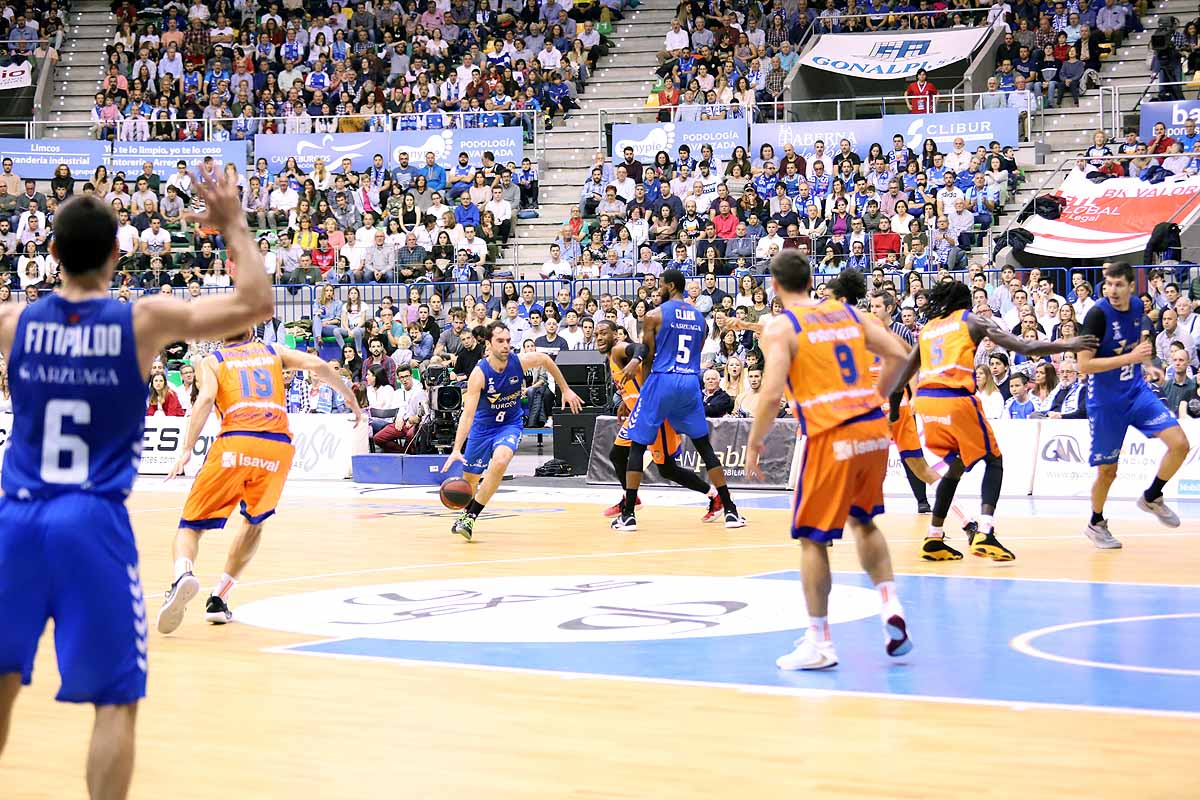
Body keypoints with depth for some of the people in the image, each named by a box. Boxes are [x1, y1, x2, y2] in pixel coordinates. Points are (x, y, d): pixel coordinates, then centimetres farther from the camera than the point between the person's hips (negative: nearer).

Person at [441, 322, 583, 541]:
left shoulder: (520, 361, -20)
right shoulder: (479, 373, -27)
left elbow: (546, 360, 4)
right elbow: (468, 414, -31)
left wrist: (566, 390, 10)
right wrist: (456, 450, -39)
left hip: (510, 423, 0)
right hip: (483, 425, 0)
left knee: (499, 462, -29)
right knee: (470, 478, 12)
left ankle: (470, 517, -18)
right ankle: (466, 513, 47)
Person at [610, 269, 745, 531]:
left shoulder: (655, 315, -3)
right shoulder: (700, 318, 14)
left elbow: (648, 357, 0)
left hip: (662, 381, -4)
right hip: (690, 382, 4)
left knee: (638, 445, 4)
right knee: (704, 446, 13)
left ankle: (628, 514, 0)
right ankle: (730, 510, 9)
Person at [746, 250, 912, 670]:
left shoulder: (780, 327, -2)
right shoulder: (847, 313, 14)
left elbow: (772, 393, -12)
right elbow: (898, 355, 9)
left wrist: (754, 445, -1)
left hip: (831, 438, -6)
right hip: (874, 428, 6)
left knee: (812, 538, 6)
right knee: (863, 520, 26)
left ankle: (819, 643, 7)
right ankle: (891, 607, 12)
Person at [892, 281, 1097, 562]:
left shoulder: (927, 329, 23)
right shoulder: (972, 320, 10)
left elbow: (904, 373, 23)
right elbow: (1022, 347, 2)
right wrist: (1067, 346, 6)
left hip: (925, 401, 5)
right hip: (956, 399, -5)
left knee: (956, 465, 22)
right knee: (993, 460, 7)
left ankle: (933, 540, 18)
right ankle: (984, 533, -13)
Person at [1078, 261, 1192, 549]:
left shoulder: (1137, 306, -2)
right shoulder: (1098, 314, -20)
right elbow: (1084, 365, -24)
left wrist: (1146, 365, 5)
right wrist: (1130, 357, -28)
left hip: (1137, 390, 5)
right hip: (1105, 400, -5)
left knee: (1179, 444, -10)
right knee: (1107, 470, 3)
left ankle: (1152, 497, 14)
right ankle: (1096, 524, 30)